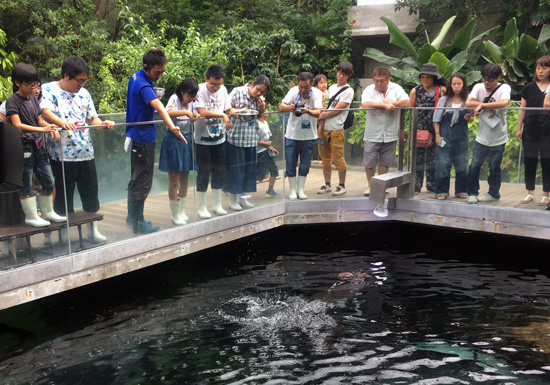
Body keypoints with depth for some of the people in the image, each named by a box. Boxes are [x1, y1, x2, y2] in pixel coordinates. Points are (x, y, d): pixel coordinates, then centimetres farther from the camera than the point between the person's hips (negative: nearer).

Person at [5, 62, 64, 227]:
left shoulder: (34, 99, 12)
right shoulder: (12, 101, -9)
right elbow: (17, 125, -19)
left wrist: (51, 128, -4)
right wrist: (42, 129, -28)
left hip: (39, 146, 7)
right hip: (24, 147, -7)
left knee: (49, 181, 12)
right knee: (26, 184, 3)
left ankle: (48, 212, 26)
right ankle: (31, 216, 13)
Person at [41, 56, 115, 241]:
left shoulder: (84, 93, 12)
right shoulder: (49, 89, -4)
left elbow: (92, 118, 14)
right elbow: (46, 112, -21)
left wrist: (103, 124, -9)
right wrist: (61, 122, -40)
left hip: (86, 153, 5)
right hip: (62, 155, -5)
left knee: (90, 194, 12)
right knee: (63, 197, 4)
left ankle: (93, 229, 26)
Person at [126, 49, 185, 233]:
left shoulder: (135, 77, 7)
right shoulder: (144, 86, -24)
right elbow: (159, 107, -43)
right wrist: (172, 127, -56)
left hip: (136, 134, 10)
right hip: (144, 138, -10)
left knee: (136, 178, 18)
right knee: (142, 181, -2)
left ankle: (132, 216, 29)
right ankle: (138, 223, 5)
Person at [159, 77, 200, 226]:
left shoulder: (190, 102, 8)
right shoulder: (174, 99, -11)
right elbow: (167, 113, -31)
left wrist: (194, 116, -2)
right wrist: (185, 112, -38)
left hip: (185, 140, 7)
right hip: (173, 140, -7)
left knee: (184, 178, 10)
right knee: (174, 179, -1)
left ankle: (182, 211, 22)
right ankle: (175, 215, 8)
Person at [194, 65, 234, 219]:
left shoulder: (223, 90, 3)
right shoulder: (199, 90, -14)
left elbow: (228, 110, 9)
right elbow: (202, 112, -25)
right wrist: (222, 115, -26)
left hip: (219, 138, 5)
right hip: (203, 139, -5)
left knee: (219, 171, 11)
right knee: (204, 172, 1)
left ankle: (217, 205, 24)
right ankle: (202, 208, 13)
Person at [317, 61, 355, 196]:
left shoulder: (348, 91, -4)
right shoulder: (331, 88, 17)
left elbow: (336, 110, -11)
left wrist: (320, 117, -7)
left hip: (336, 130, -6)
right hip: (324, 129, 6)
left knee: (338, 158, -5)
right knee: (325, 158, 10)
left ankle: (342, 185, 8)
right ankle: (327, 185, 21)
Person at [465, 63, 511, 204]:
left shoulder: (504, 88, -11)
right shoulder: (479, 87, -3)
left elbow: (505, 103, -32)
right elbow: (468, 103, -18)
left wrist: (482, 105, -26)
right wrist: (489, 107, -22)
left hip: (498, 138, -2)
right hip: (482, 137, 2)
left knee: (494, 168, 9)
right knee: (474, 166, 1)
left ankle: (493, 194, 27)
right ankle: (472, 193, 16)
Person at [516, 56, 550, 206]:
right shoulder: (529, 88, 8)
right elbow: (522, 109, 9)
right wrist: (519, 128, 6)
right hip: (530, 131, 2)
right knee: (529, 162, 6)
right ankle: (530, 193, 16)